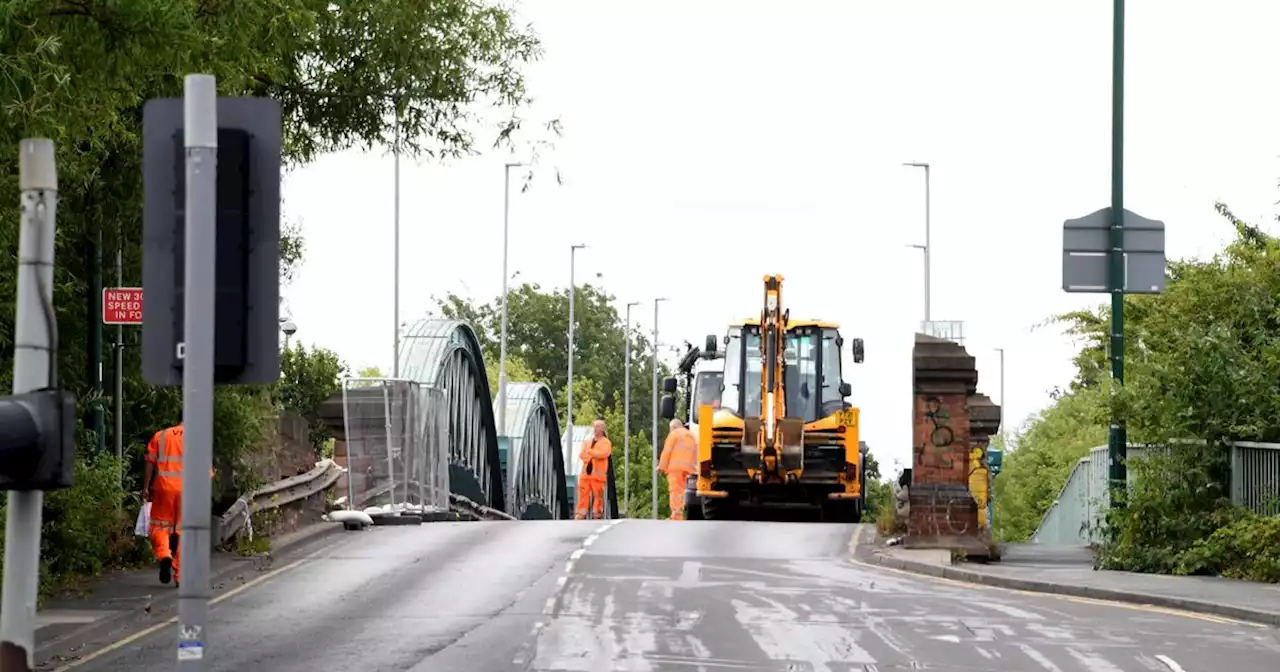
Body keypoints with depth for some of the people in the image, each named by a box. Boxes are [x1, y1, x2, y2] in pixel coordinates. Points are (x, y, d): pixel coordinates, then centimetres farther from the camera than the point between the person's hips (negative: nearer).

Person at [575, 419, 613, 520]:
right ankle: (581, 515, -1)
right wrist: (594, 455, -8)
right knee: (583, 494, -2)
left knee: (598, 495, -6)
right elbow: (581, 455, 9)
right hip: (585, 473, 4)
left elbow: (603, 454, -14)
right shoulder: (587, 441, 20)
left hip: (598, 474, -4)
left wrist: (589, 452, -7)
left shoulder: (606, 443, 4)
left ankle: (597, 515, -2)